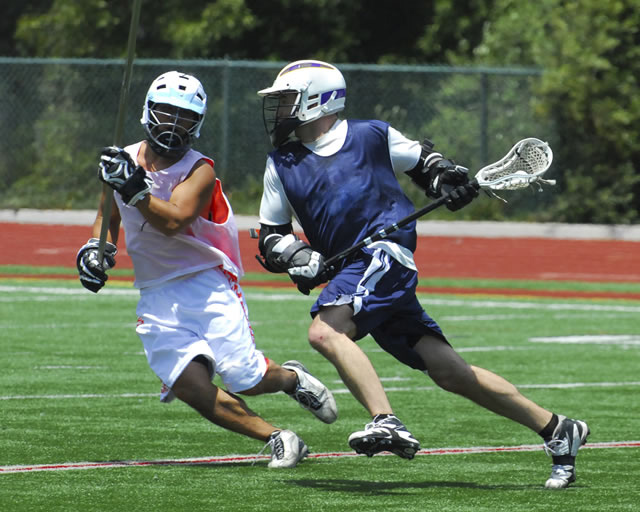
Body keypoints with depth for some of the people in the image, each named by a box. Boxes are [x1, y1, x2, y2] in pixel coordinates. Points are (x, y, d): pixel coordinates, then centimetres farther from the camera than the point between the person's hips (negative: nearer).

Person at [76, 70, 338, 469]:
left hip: (207, 282, -4)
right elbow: (108, 218, 23)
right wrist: (96, 249, 4)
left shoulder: (199, 171, -10)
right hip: (158, 295, 4)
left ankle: (292, 378, 21)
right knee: (190, 386, -17)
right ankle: (276, 439, -3)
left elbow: (173, 222, -26)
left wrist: (134, 189, -35)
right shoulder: (123, 161, 6)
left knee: (243, 378, -15)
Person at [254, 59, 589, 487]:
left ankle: (387, 423, -39)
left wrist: (447, 181, 1)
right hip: (351, 272, 5)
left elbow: (422, 160, 21)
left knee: (326, 331, -29)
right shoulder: (283, 164, 17)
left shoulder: (371, 137, 6)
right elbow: (270, 237, 18)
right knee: (448, 371, -2)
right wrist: (297, 257, -2)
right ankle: (557, 430, 3)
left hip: (386, 255, -5)